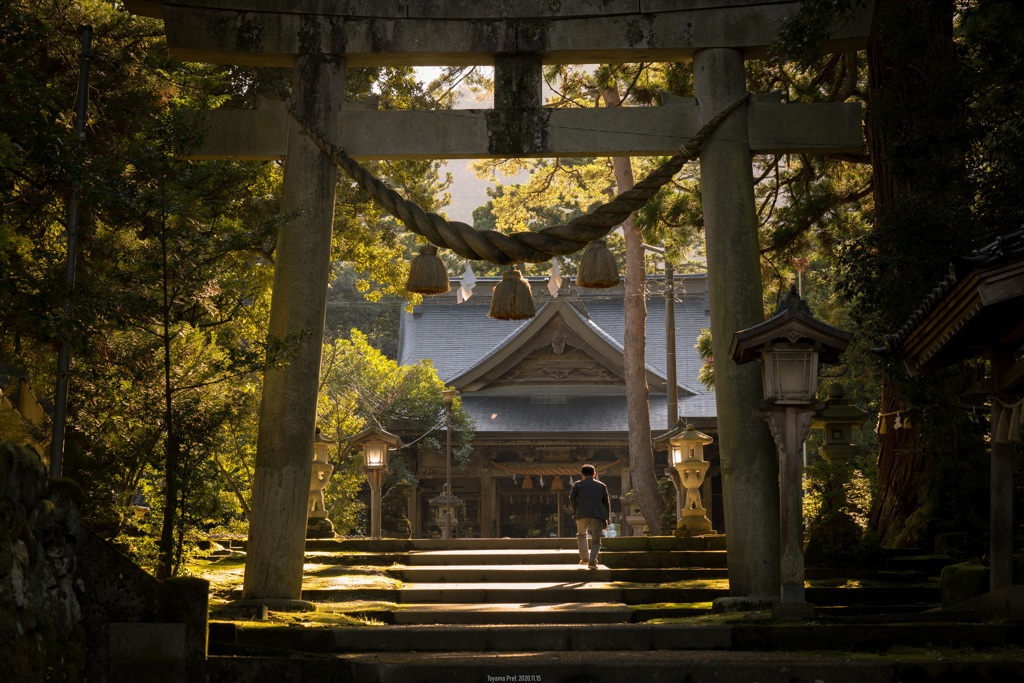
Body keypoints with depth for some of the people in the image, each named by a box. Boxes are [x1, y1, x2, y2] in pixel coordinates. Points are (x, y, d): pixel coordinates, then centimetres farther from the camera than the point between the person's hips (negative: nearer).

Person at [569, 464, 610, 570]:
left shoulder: (578, 485, 15)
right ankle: (592, 561, -16)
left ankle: (584, 558, 17)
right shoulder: (602, 486, 20)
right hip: (598, 515, 0)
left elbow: (572, 498, 1)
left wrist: (575, 511, 13)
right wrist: (606, 519, 22)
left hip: (582, 514, 0)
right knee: (596, 540, 5)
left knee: (581, 534, 26)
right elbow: (606, 504, 18)